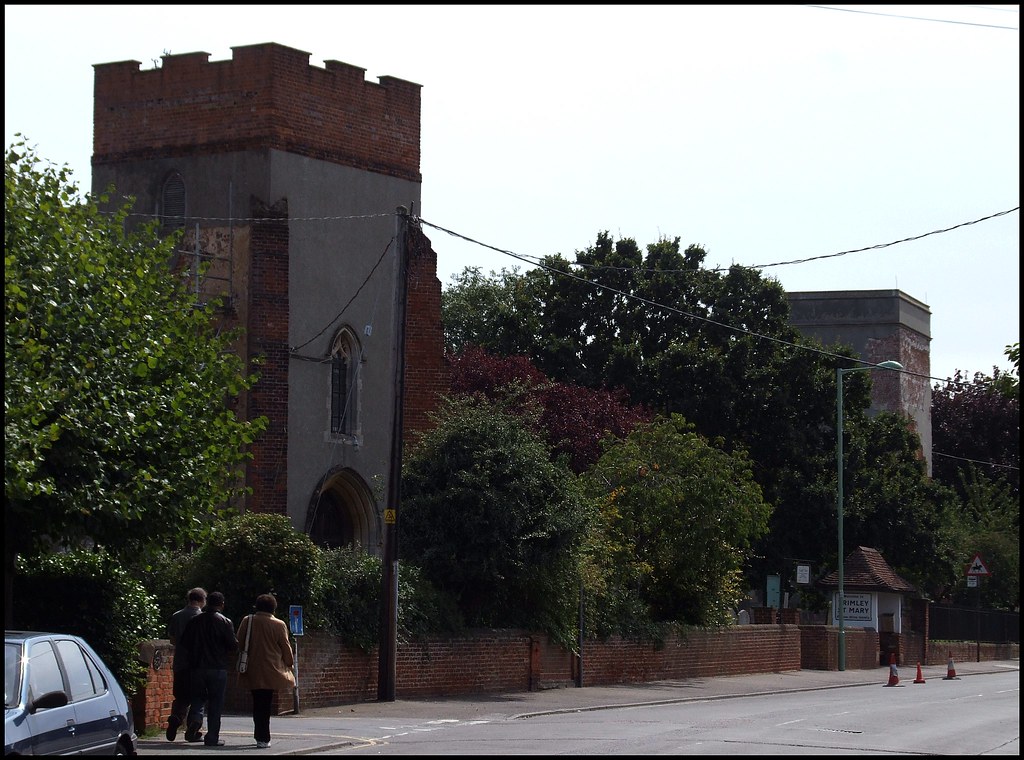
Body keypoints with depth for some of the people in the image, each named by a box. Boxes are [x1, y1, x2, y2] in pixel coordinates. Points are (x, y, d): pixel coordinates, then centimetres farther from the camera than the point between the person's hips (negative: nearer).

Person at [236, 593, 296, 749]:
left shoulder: (247, 621, 3)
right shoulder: (278, 625, -7)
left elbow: (239, 644, 9)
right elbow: (286, 647, -1)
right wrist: (289, 664, 14)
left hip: (251, 671, 3)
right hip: (270, 671, -3)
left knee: (258, 703, 14)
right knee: (265, 704, 1)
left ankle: (260, 736, 18)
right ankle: (263, 738, -4)